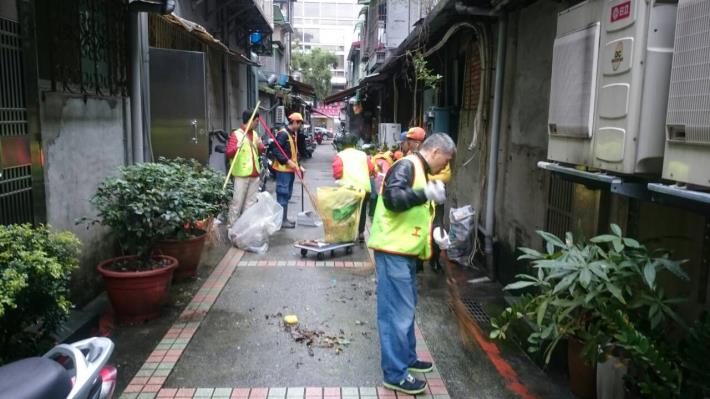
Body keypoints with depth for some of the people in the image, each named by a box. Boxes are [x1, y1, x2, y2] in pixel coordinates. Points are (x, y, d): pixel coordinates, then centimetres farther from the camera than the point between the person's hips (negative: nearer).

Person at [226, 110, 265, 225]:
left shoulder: (254, 134, 14)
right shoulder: (236, 134, -8)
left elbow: (260, 152, 21)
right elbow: (228, 153, -13)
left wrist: (260, 146, -1)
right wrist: (236, 148, -33)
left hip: (255, 173, 7)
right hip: (242, 174, -7)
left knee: (250, 202, 11)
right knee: (237, 201, -5)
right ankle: (232, 226, 2)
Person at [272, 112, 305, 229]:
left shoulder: (293, 134, 15)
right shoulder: (283, 134, -14)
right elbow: (275, 150, -20)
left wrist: (298, 165, 12)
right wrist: (287, 161, -24)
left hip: (291, 169, 9)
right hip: (283, 169, -9)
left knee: (287, 195, 14)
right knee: (283, 194, -5)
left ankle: (284, 218, 23)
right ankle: (282, 220, 0)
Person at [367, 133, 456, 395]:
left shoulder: (420, 171, 18)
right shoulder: (406, 166, -12)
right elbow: (392, 198, -28)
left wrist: (433, 234, 15)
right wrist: (426, 193, -29)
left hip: (404, 252, 10)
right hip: (392, 251, -10)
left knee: (406, 309, 20)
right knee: (397, 313, -5)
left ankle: (407, 358, 34)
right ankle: (395, 373, 5)